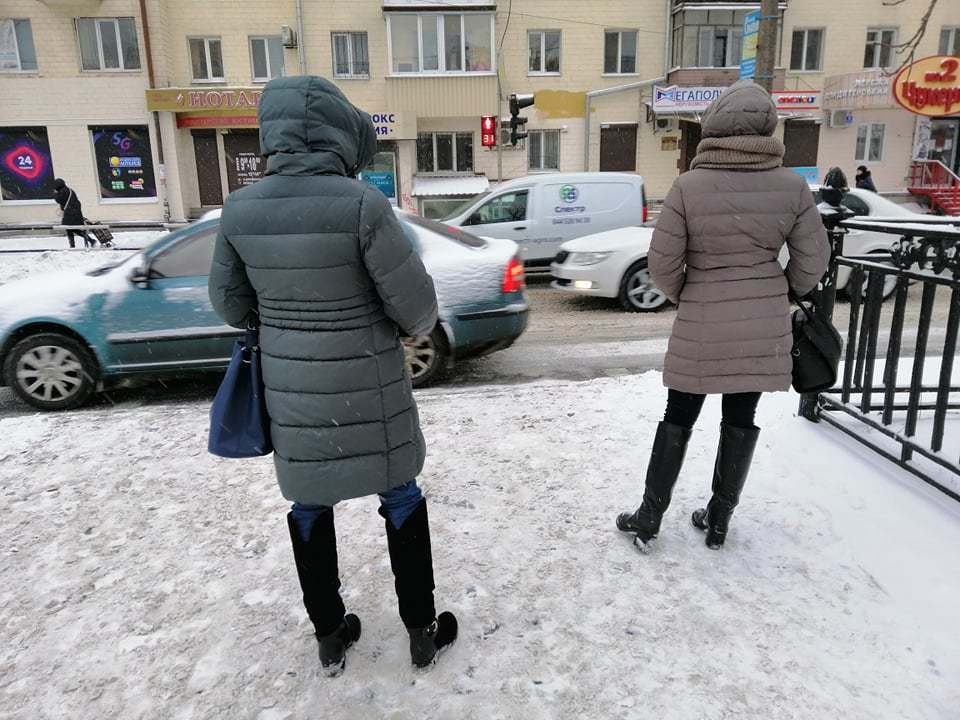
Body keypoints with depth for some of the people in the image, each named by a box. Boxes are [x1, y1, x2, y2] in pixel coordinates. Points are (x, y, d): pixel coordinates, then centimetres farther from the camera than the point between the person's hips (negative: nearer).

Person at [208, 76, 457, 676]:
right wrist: (418, 326, 7)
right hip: (365, 390, -4)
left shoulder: (240, 209, -6)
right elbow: (415, 303, -15)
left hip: (289, 389, 4)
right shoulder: (360, 204, -20)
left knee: (309, 503, 20)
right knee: (401, 498, 16)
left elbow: (232, 303, 5)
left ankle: (330, 638, 36)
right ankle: (423, 633, 30)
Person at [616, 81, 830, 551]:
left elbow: (663, 264, -10)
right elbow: (813, 263, 1)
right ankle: (718, 522, 26)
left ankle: (649, 518, 20)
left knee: (678, 418, 11)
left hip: (701, 327, -2)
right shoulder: (792, 187, -4)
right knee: (740, 420, 14)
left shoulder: (688, 185, -11)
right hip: (763, 327, 2)